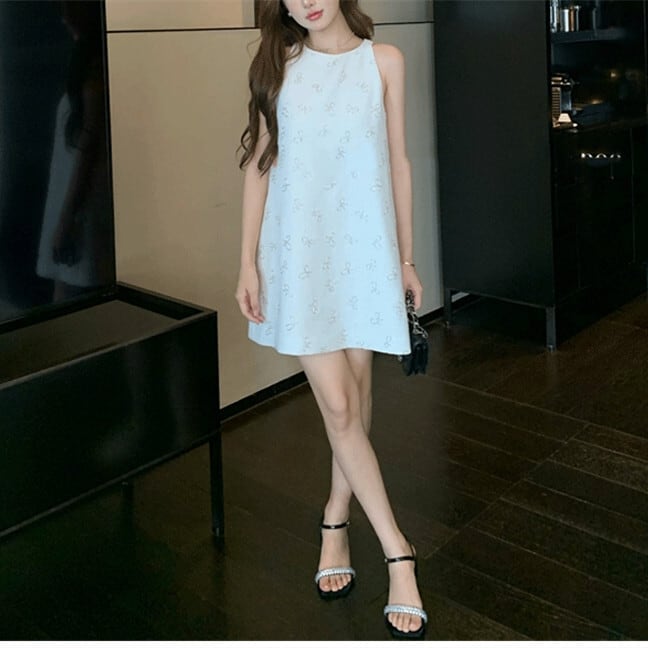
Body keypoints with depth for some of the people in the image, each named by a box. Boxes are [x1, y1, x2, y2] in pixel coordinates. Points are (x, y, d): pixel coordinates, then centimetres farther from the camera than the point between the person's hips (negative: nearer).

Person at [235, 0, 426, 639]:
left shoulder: (383, 60, 4)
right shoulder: (278, 64, 3)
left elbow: (398, 161, 7)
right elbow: (259, 163, 4)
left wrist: (406, 257, 8)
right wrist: (248, 262, 0)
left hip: (366, 249, 1)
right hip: (300, 252, -1)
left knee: (356, 391, 8)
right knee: (338, 405, -5)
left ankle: (336, 517, 30)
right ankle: (397, 551, 5)